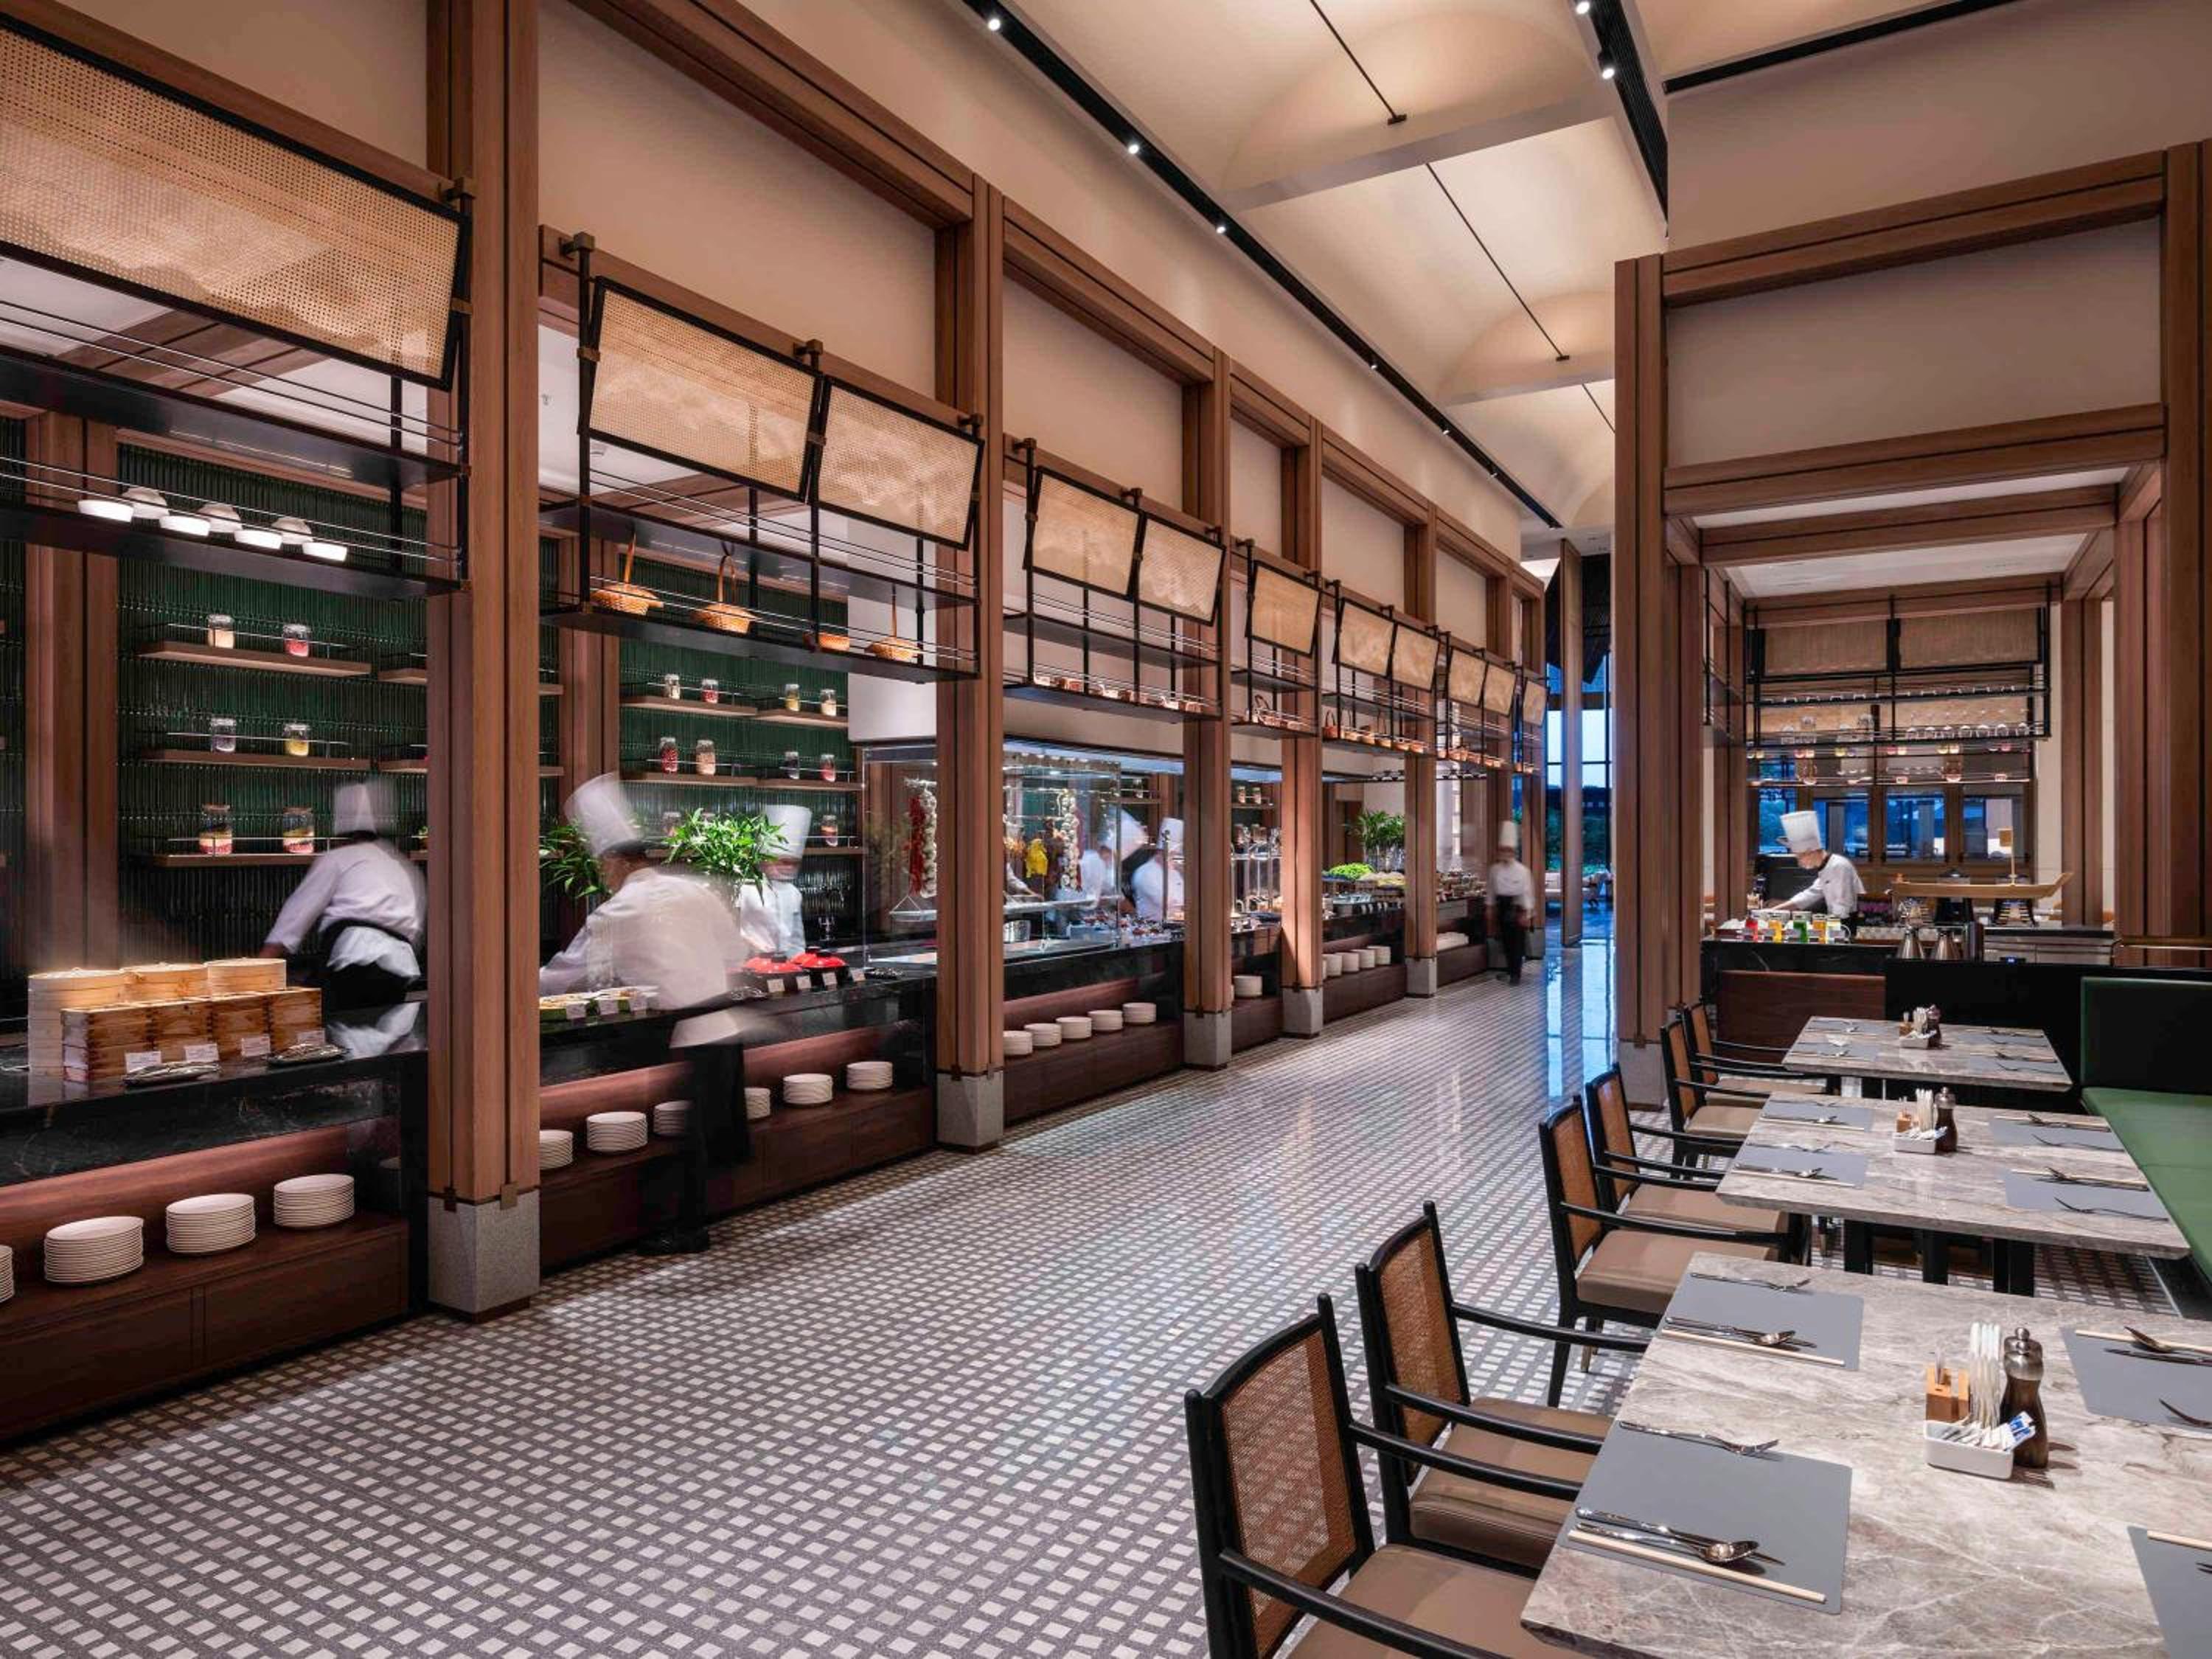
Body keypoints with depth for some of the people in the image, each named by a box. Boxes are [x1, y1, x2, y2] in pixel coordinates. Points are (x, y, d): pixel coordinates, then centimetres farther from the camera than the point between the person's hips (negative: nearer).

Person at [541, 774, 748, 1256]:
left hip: (679, 1038, -6)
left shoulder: (616, 913, -7)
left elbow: (572, 971, 1)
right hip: (724, 1026, 6)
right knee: (720, 1125, 14)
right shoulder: (697, 891, 7)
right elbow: (736, 951, 14)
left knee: (685, 1135, 5)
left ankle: (689, 1228, 16)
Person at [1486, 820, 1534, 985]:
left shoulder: (1522, 870, -9)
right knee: (1506, 942, 9)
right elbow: (1492, 890, 11)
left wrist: (1525, 913, -11)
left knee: (1517, 943, -3)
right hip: (1502, 908, 4)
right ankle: (1510, 970, 24)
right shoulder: (1495, 869, 5)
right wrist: (1491, 909, 10)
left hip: (1516, 908, -4)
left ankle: (1515, 974, 3)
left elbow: (1527, 892, -9)